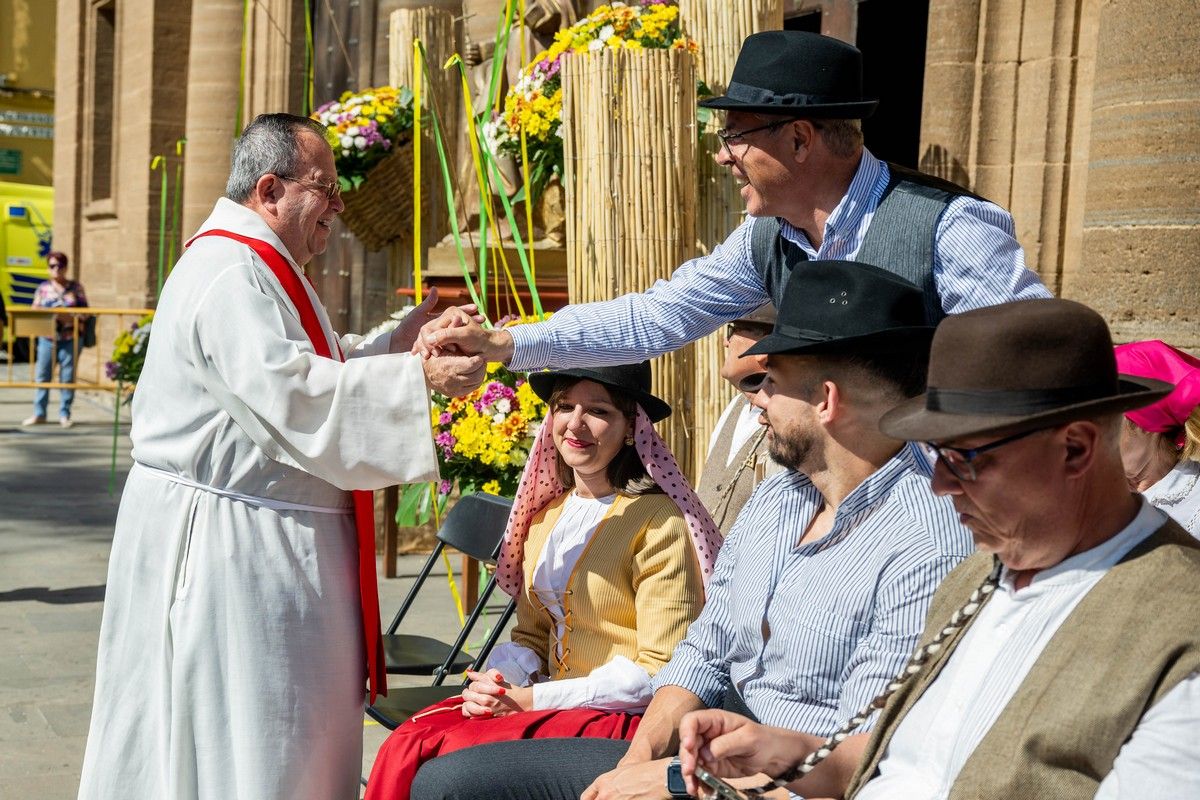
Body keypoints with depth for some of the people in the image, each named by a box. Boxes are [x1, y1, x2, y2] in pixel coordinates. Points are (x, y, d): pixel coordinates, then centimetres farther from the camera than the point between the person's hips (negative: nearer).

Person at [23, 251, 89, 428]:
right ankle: (39, 414, 9)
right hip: (47, 338, 1)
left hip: (70, 338, -1)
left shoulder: (76, 287, 7)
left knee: (68, 377, 0)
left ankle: (64, 415, 8)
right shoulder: (43, 288, 10)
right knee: (42, 376, 1)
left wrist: (69, 317, -13)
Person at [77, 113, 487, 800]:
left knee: (296, 735, 14)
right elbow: (295, 393, -29)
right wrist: (421, 378, -27)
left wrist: (406, 340, 7)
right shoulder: (228, 275, -18)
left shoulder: (264, 270, 18)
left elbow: (324, 365, 22)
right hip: (223, 542, -11)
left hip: (265, 541, 11)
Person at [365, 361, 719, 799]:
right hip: (550, 702, 6)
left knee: (454, 754, -26)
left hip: (626, 716, -6)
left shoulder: (658, 523, -10)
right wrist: (497, 681, -6)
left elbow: (659, 670, -13)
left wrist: (535, 699, -14)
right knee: (406, 746, -17)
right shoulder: (546, 514, 13)